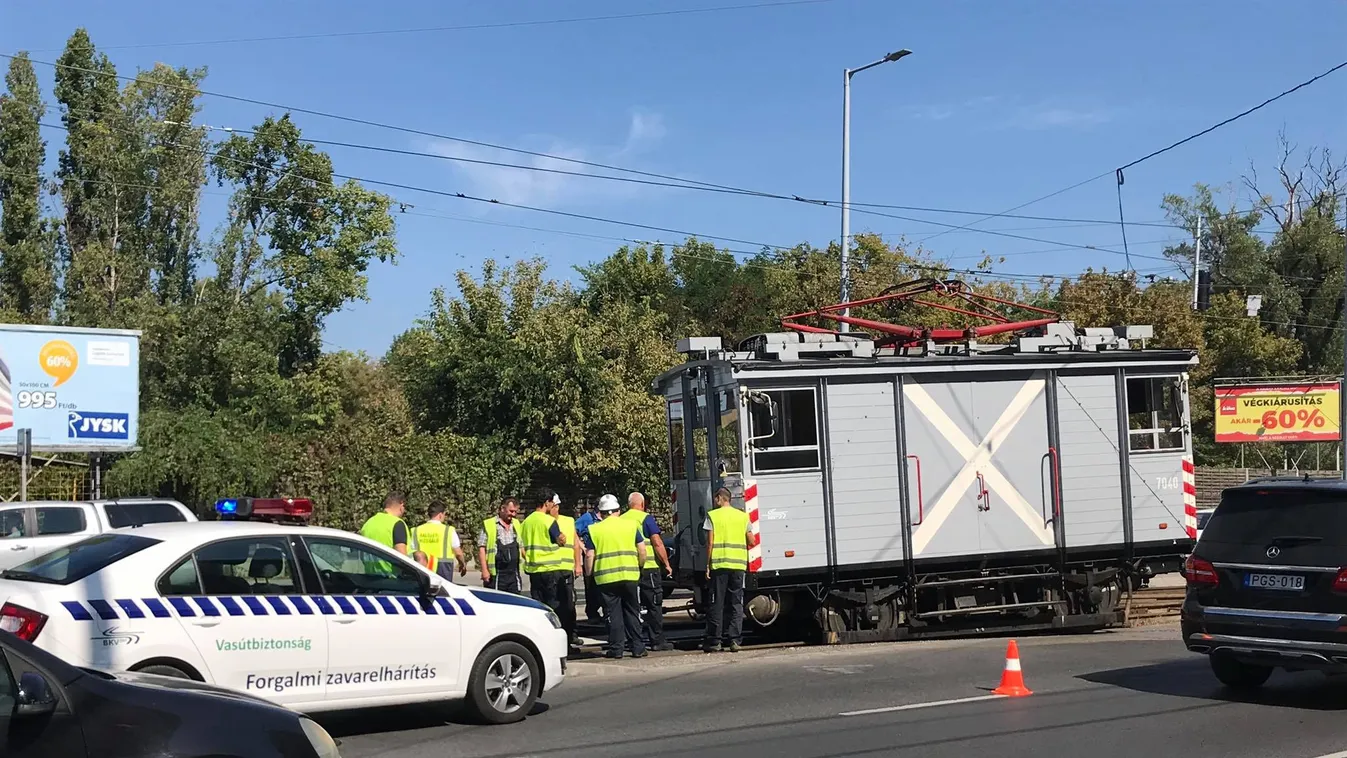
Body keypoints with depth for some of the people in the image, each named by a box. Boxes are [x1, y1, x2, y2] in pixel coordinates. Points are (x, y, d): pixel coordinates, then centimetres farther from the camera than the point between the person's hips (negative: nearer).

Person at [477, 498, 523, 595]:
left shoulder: (516, 524, 16)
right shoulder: (488, 525, -3)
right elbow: (481, 548, -7)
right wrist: (484, 570, -13)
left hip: (514, 575, 5)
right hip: (496, 575, -5)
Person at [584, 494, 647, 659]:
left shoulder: (594, 530, 1)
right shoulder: (631, 525, 5)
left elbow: (589, 555, -2)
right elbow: (642, 551, 3)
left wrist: (589, 574, 10)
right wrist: (639, 566, 18)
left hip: (606, 577, -1)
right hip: (629, 576, 1)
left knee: (613, 614, 5)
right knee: (632, 613, 11)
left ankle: (616, 649, 5)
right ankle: (638, 648, 11)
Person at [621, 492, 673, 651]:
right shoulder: (646, 519, -7)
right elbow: (657, 543, -12)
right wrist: (666, 564, -5)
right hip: (648, 567, -5)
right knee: (654, 605, 1)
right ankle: (657, 641, 1)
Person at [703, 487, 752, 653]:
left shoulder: (713, 516, -1)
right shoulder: (742, 516, 8)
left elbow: (710, 543, -6)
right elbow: (751, 541, 8)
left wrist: (707, 565, -1)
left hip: (719, 564, -2)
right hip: (739, 565, 3)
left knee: (717, 603, 3)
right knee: (736, 603, 7)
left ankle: (713, 640, 4)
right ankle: (734, 639, 3)